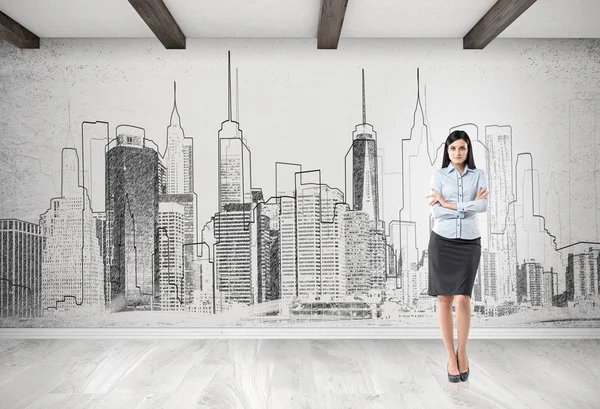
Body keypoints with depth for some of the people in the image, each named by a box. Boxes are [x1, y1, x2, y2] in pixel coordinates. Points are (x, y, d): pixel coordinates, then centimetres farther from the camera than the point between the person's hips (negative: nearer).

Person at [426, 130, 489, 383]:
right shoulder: (439, 175, 4)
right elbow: (435, 211, -8)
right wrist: (469, 204, -9)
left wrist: (448, 203, -10)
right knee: (444, 299, 2)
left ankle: (462, 353, 14)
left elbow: (483, 206, -11)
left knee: (463, 299, -7)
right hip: (442, 241, 0)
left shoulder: (479, 176, 7)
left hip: (469, 242, 0)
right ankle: (451, 357, 13)